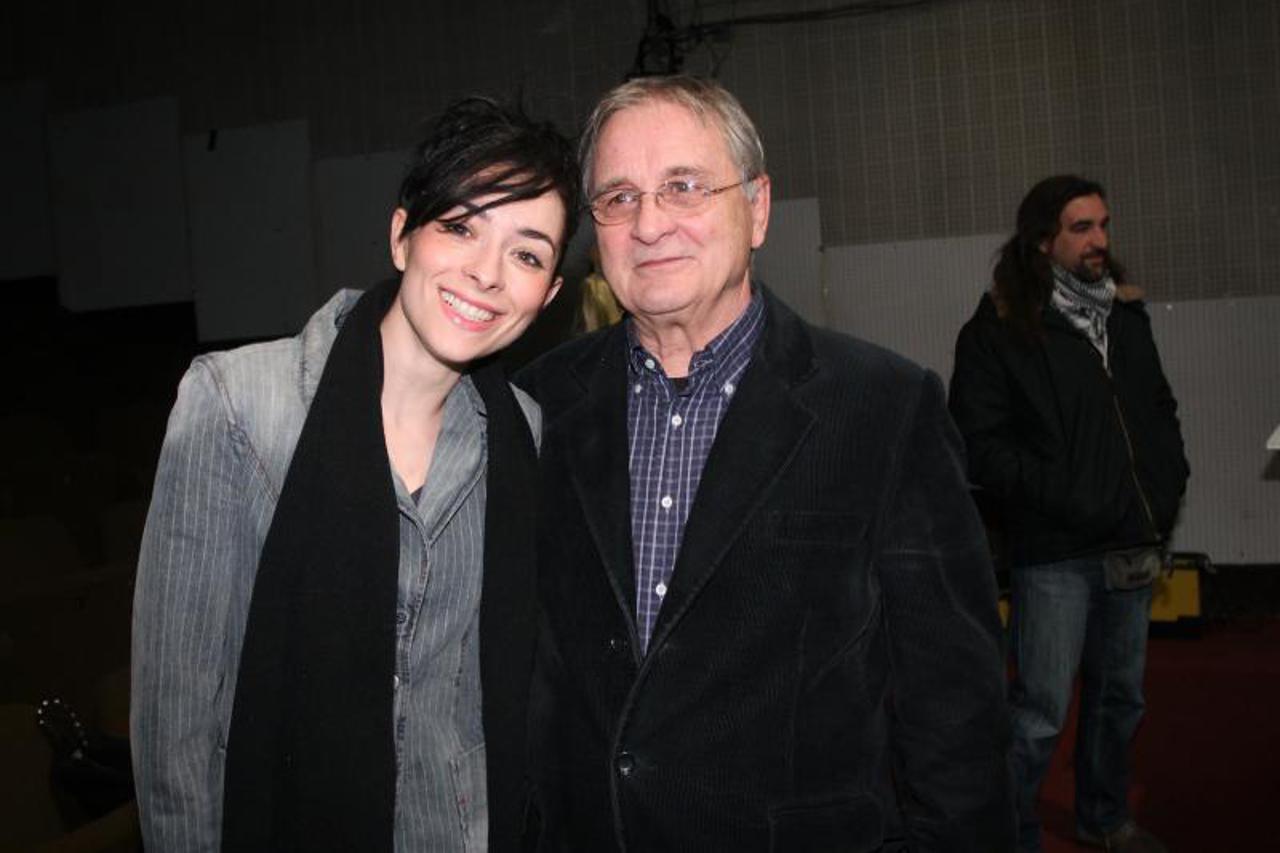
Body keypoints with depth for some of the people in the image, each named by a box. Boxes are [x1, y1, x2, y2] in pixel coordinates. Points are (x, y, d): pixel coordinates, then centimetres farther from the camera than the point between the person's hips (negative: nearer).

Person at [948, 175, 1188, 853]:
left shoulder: (1126, 315, 12)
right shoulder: (998, 330, -8)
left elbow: (1160, 408, 23)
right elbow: (979, 446, -13)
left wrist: (1168, 486, 8)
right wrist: (1065, 500, -19)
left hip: (1132, 545, 7)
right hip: (1055, 553, -7)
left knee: (1119, 696, 19)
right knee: (1040, 711, -4)